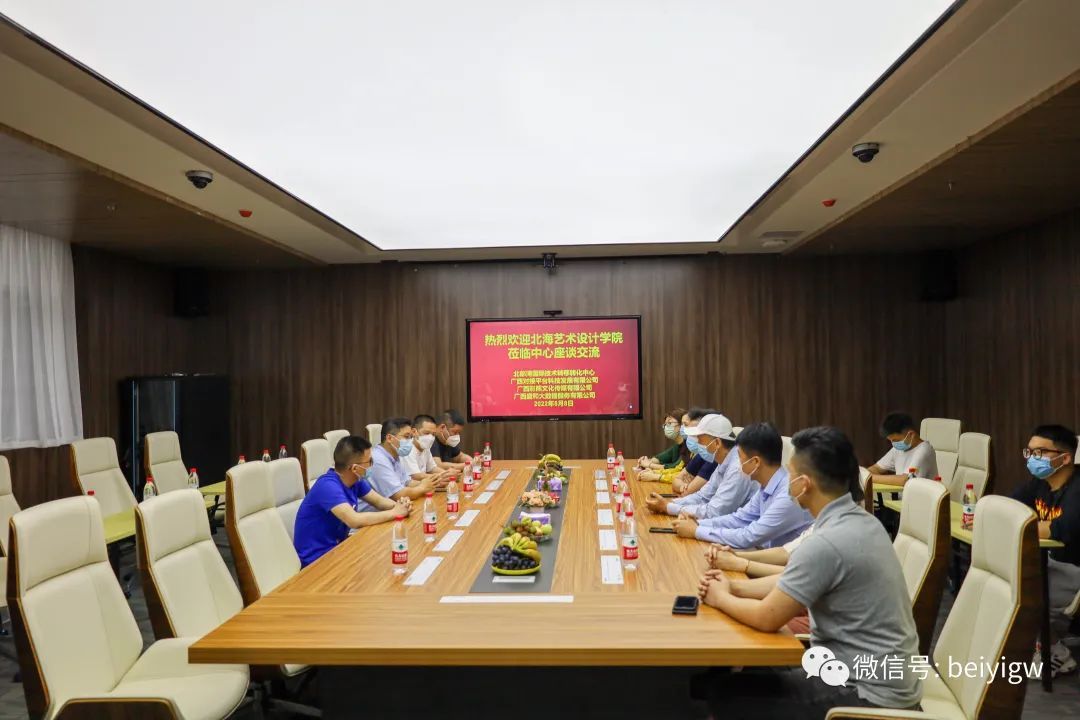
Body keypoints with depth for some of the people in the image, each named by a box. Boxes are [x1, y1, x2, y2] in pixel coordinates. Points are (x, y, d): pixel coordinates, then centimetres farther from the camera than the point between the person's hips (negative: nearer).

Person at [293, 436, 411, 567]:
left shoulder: (355, 480, -2)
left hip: (337, 545, 8)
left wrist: (398, 505, -16)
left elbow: (379, 501, 7)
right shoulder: (328, 486, -28)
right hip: (317, 558, -8)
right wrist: (394, 513, -26)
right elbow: (355, 520, -38)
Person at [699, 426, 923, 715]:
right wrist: (735, 587, 4)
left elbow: (767, 618, -21)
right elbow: (792, 583, 11)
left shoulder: (826, 542, -29)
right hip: (880, 674, 9)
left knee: (725, 694, -3)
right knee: (754, 669, 18)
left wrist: (722, 599, -4)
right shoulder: (860, 521, 1)